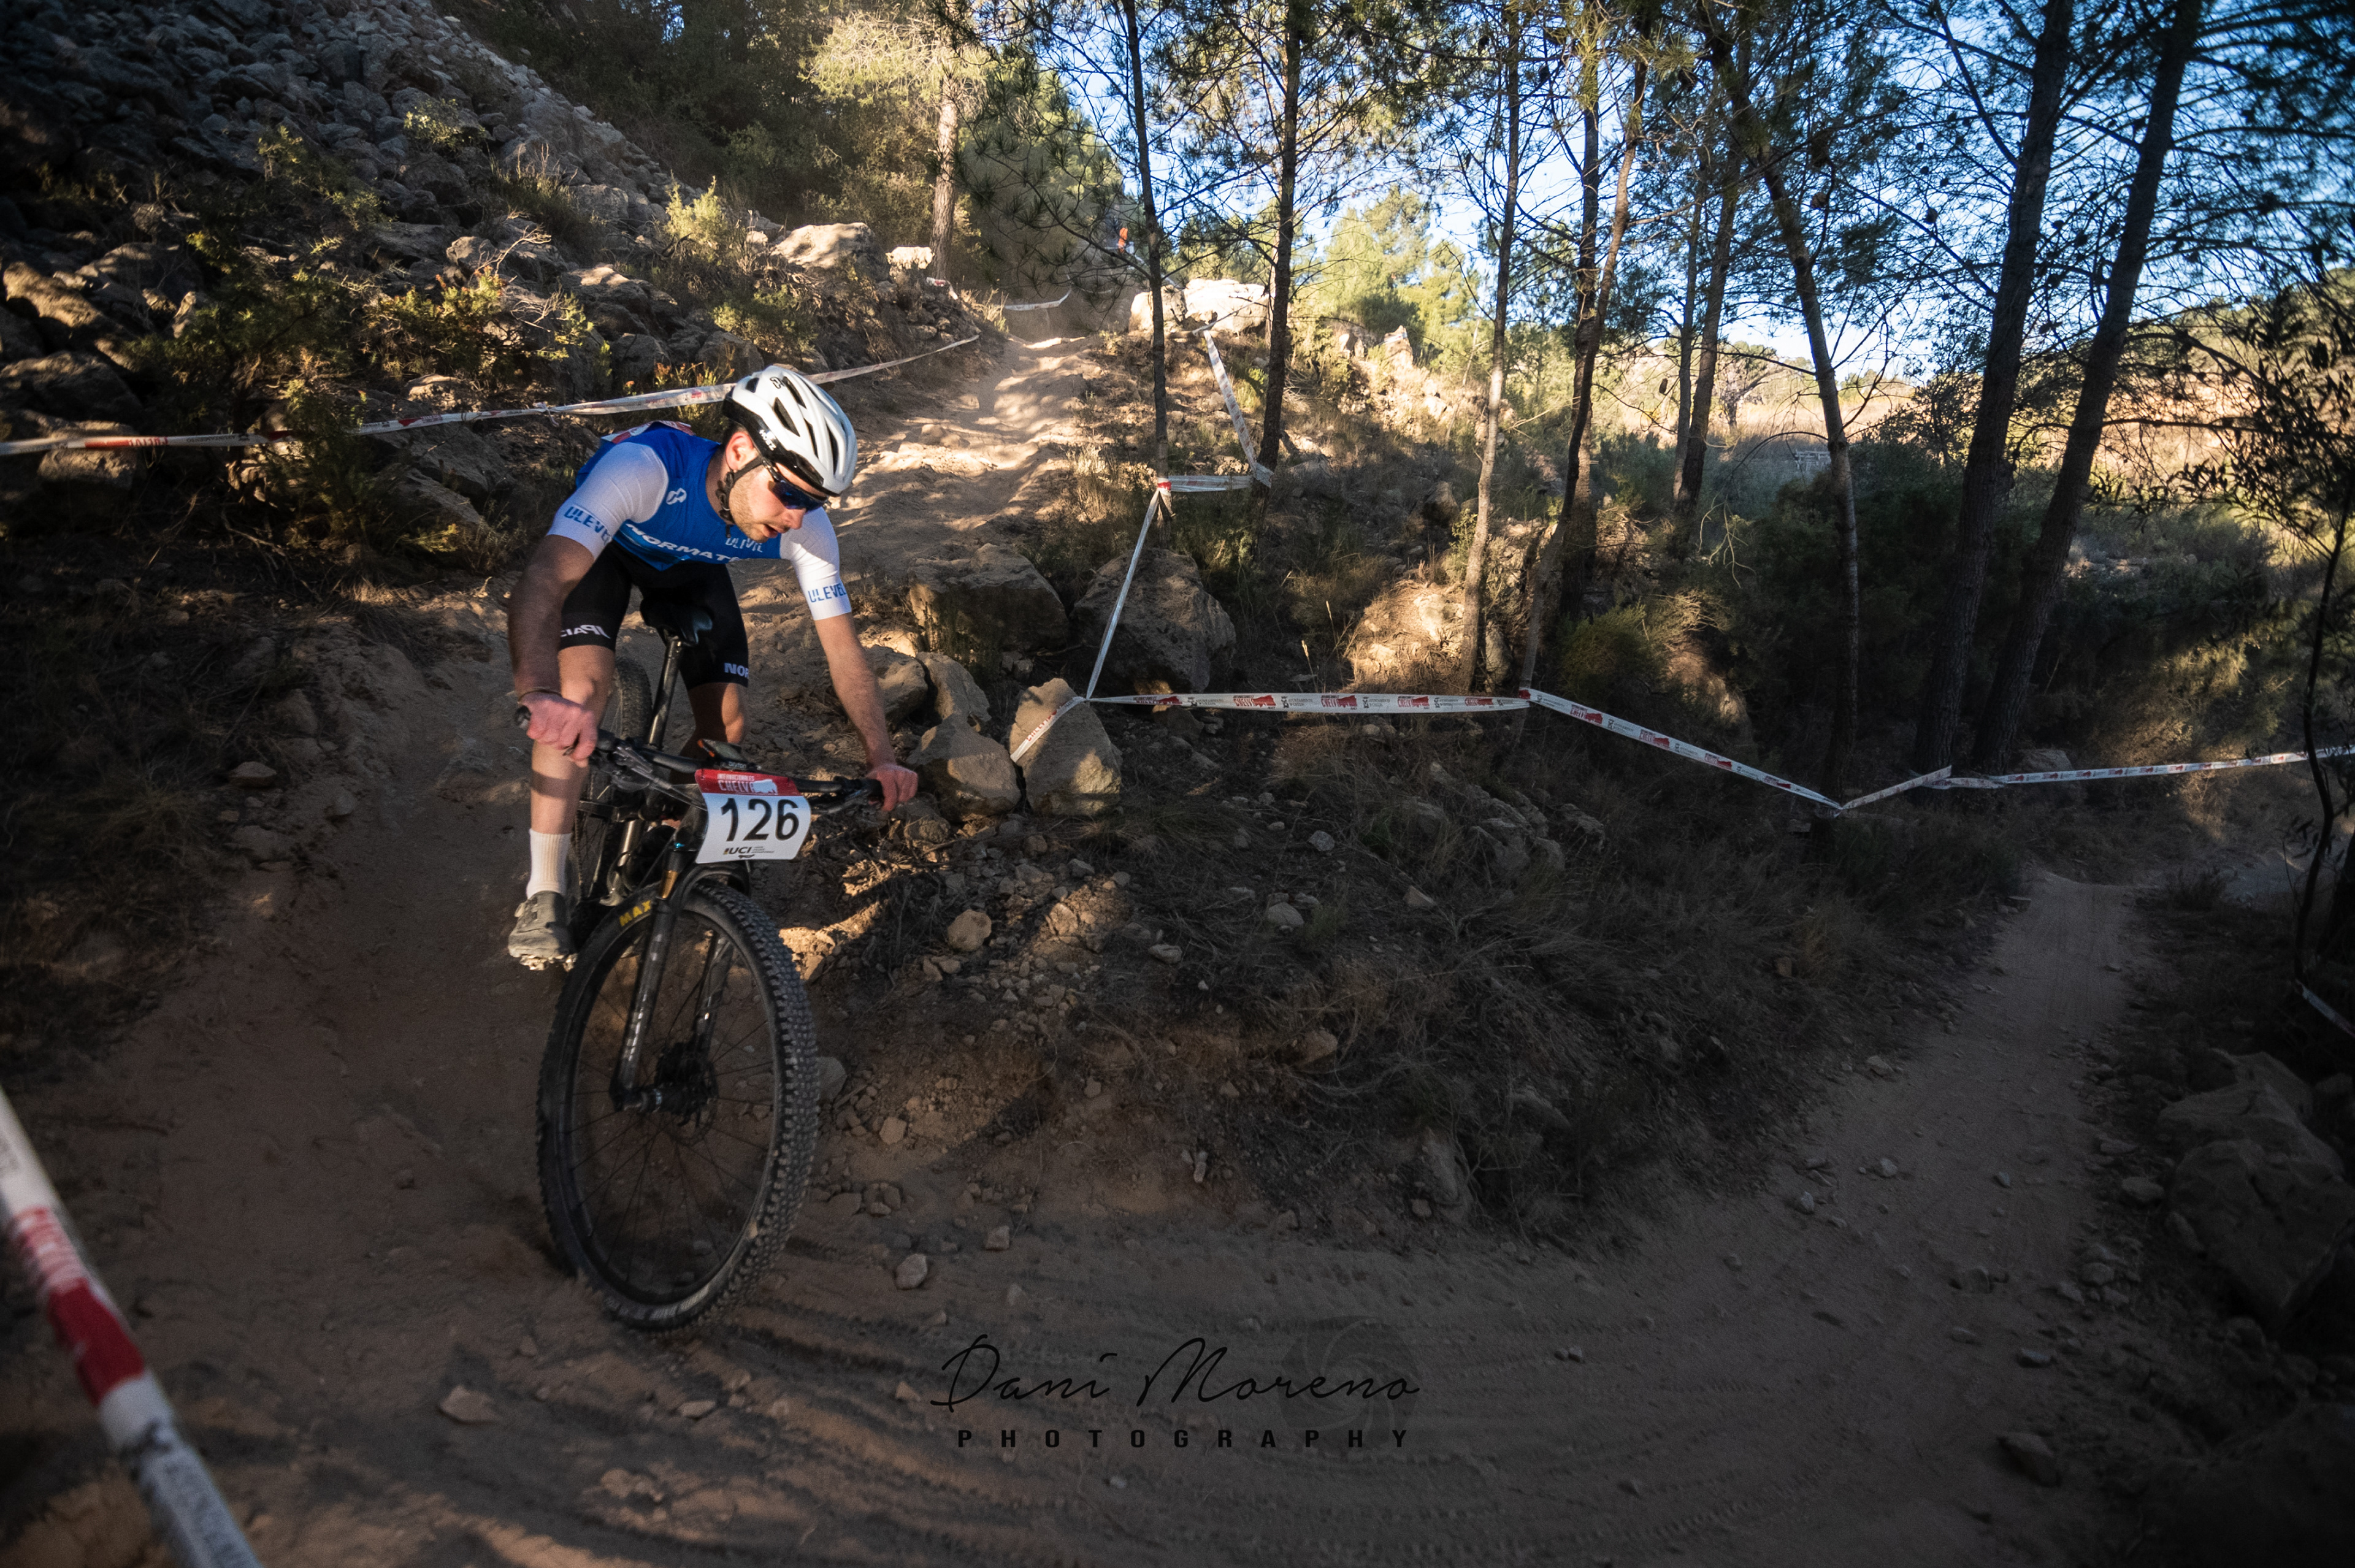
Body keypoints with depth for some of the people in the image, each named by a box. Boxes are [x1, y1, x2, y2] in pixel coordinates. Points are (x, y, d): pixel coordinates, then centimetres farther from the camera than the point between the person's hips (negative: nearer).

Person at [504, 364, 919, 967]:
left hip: (690, 565, 4)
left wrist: (883, 758, -34)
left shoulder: (805, 527, -32)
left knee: (727, 725, -9)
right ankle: (545, 892, -12)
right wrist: (539, 695, -72)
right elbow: (539, 587, -53)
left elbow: (843, 648, -23)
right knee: (583, 689, -25)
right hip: (604, 545, -3)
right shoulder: (645, 466, -44)